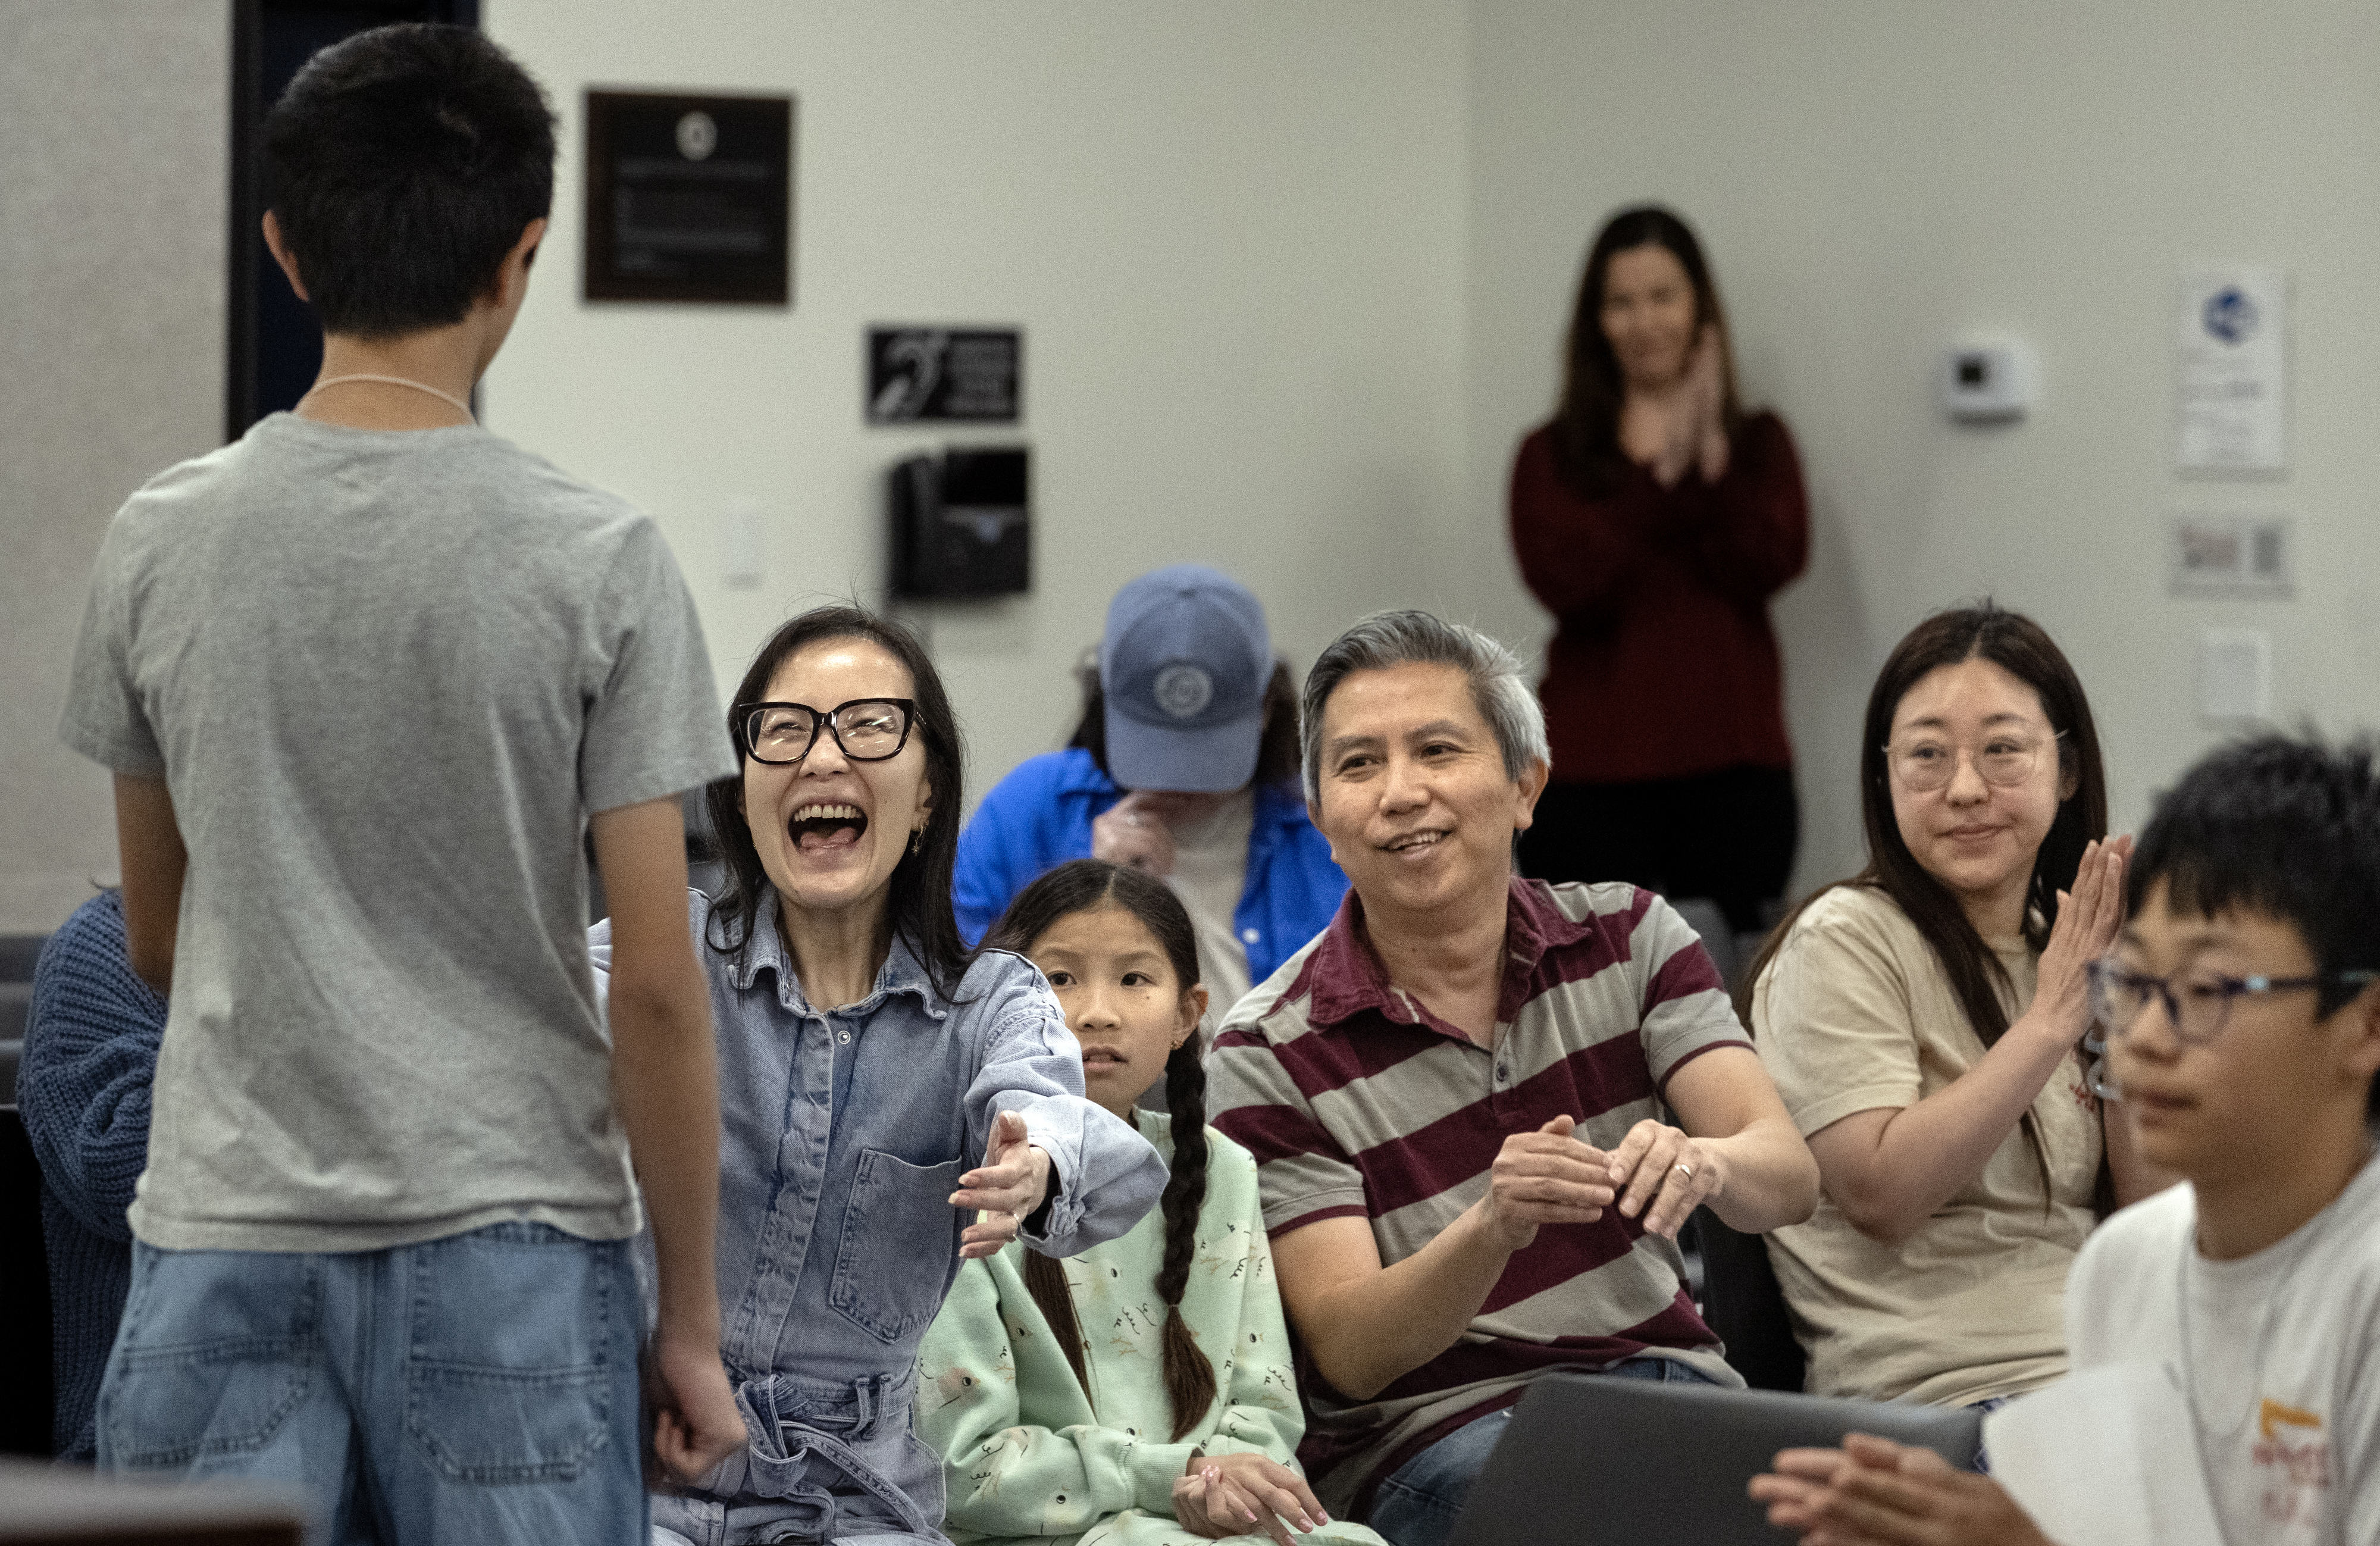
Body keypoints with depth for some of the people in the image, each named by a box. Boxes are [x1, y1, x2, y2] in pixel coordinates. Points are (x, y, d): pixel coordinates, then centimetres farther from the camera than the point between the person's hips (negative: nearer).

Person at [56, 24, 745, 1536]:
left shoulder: (161, 544, 2)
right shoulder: (594, 564, -8)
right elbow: (656, 985, -7)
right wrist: (691, 1317, 1)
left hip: (225, 1232, 3)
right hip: (503, 1238, -2)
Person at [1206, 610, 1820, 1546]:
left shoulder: (1629, 936, 7)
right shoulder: (1271, 1057, -4)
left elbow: (1789, 1177, -6)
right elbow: (1349, 1354, -12)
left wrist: (1703, 1161, -32)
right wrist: (1496, 1226, -32)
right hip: (1429, 1438, -4)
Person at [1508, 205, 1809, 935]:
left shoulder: (1756, 443, 14)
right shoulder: (1553, 456, 9)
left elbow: (1773, 564, -3)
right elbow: (1566, 586, -8)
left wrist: (1710, 459, -14)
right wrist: (1658, 478, -15)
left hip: (1732, 770, 1)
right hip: (1593, 776, -1)